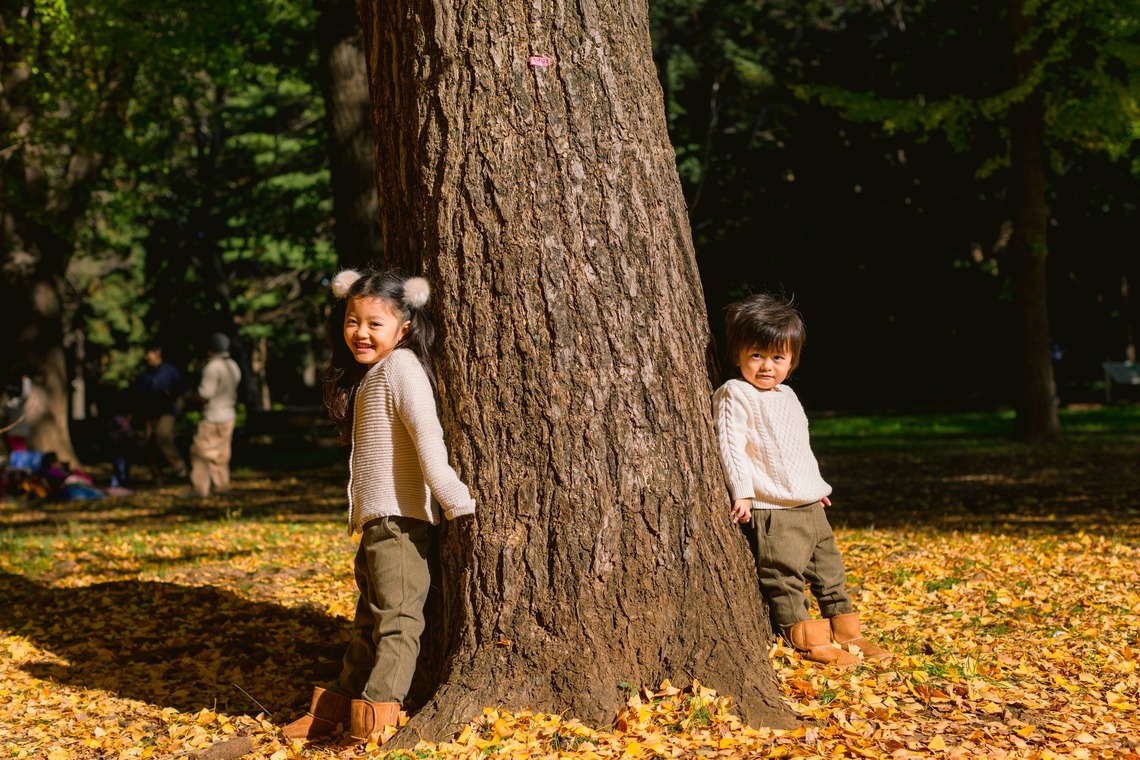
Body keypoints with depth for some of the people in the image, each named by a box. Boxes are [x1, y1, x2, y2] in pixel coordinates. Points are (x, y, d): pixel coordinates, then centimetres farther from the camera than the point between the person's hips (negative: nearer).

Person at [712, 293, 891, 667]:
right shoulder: (734, 395, -9)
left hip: (810, 505, 9)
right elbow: (730, 444, -16)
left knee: (830, 569, 14)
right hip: (772, 509, -9)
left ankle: (845, 632, 25)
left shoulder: (786, 396, 16)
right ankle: (808, 640, 0)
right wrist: (741, 491, -22)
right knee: (783, 574, -8)